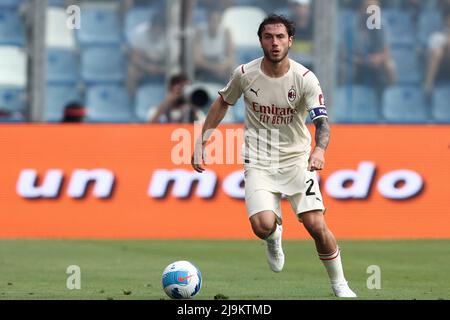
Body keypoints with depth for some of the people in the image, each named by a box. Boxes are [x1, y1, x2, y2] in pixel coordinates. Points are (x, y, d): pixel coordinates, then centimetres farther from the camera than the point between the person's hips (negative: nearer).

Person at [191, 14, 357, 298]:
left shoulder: (305, 78, -13)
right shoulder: (245, 74, -6)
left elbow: (322, 121, -23)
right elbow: (222, 103, 12)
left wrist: (320, 150, -44)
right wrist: (201, 143, 9)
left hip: (297, 160, -1)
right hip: (259, 163, 1)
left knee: (316, 225, -13)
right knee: (263, 226, -21)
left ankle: (339, 284, 11)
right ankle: (275, 236, 19)